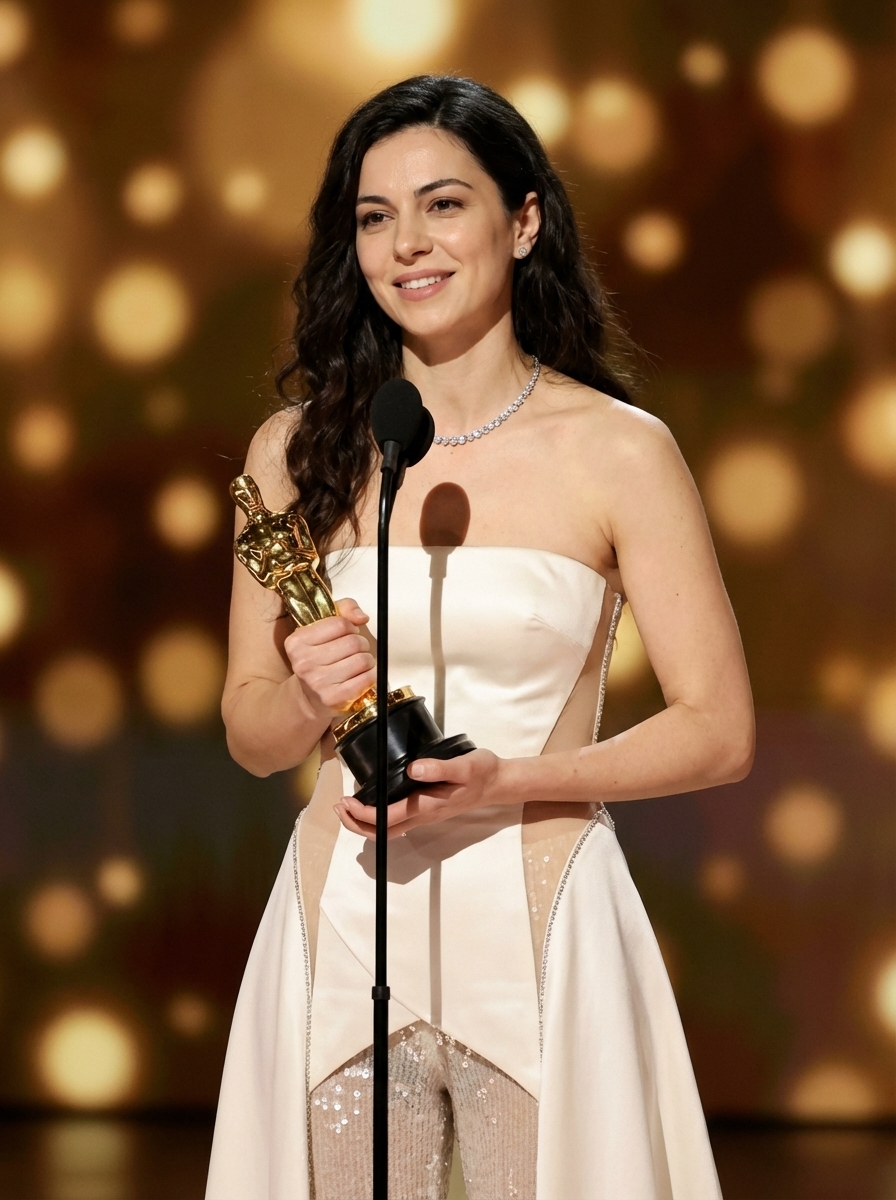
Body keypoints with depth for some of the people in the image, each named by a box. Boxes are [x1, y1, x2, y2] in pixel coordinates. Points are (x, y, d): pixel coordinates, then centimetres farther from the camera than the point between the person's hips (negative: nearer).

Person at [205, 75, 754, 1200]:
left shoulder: (619, 451, -4)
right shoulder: (297, 451, 4)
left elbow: (719, 730, -3)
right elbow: (250, 734, 10)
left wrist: (505, 780, -15)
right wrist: (308, 693, -13)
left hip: (542, 928, -2)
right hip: (344, 927, 2)